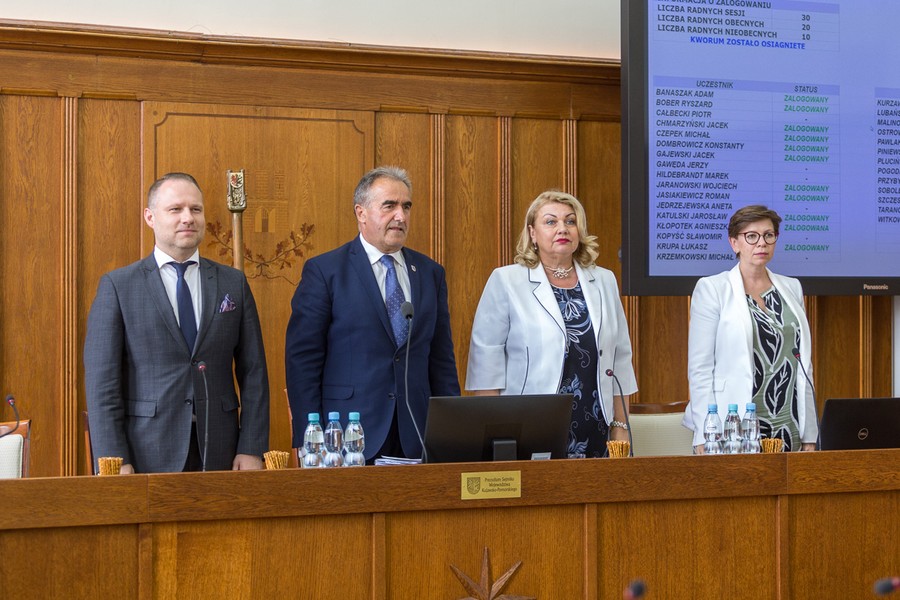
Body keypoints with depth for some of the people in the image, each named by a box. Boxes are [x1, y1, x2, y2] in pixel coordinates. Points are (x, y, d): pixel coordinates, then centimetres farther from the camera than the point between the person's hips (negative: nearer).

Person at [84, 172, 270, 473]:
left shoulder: (233, 283, 7)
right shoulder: (117, 286, 0)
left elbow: (253, 372, 6)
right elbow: (102, 379, -4)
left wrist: (252, 449, -2)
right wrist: (115, 461, -11)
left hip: (219, 453, 2)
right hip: (147, 456, -2)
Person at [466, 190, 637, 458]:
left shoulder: (604, 282, 11)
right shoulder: (505, 281, 0)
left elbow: (620, 360, 13)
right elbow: (487, 361, -3)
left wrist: (621, 427, 9)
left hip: (594, 436, 4)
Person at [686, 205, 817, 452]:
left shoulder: (792, 288, 13)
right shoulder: (711, 289, -1)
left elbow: (804, 366, 14)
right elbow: (699, 367, -5)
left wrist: (809, 435, 8)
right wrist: (704, 439, -12)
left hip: (789, 432, 4)